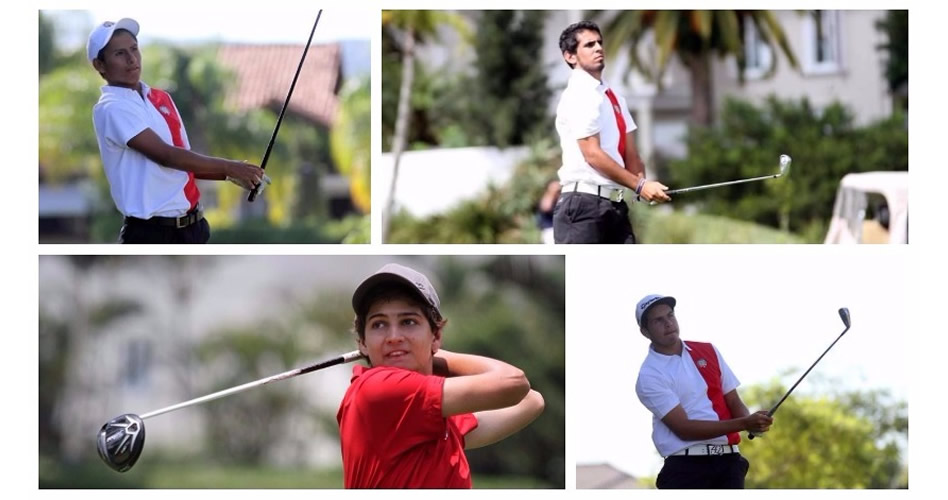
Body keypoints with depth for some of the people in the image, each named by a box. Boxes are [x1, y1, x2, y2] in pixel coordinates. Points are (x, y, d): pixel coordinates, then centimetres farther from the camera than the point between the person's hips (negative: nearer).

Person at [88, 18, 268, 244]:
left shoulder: (161, 98, 14)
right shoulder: (111, 109, -13)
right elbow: (165, 156, -21)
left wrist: (230, 174, 1)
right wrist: (228, 167, -20)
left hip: (192, 226, 9)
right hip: (150, 234, -8)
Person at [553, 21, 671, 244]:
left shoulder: (613, 97, 17)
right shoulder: (578, 96, -9)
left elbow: (629, 154, 13)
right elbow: (593, 154, -16)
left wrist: (643, 186, -7)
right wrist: (639, 185, -17)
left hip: (615, 204, 9)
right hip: (584, 205, -8)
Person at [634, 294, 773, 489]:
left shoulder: (708, 351, 14)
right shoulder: (649, 376, -5)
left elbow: (733, 402, 16)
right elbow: (683, 429, -14)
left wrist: (752, 422, -10)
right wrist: (744, 423, -22)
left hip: (728, 460, 5)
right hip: (686, 467, -5)